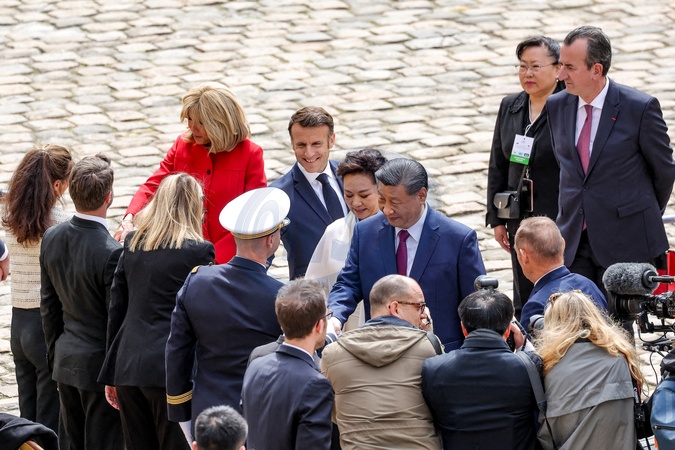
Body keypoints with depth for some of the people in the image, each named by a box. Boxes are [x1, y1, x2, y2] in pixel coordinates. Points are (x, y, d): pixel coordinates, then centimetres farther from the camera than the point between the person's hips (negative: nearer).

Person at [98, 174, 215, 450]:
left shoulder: (132, 243, 9)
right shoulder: (199, 251, -7)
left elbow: (116, 308, 12)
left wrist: (112, 374, 17)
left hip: (127, 365, 5)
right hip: (170, 370, -5)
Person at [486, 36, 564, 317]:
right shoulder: (510, 107, 10)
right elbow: (498, 166, 16)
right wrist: (497, 219, 12)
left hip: (560, 220, -6)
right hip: (521, 220, 6)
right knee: (523, 306, 9)